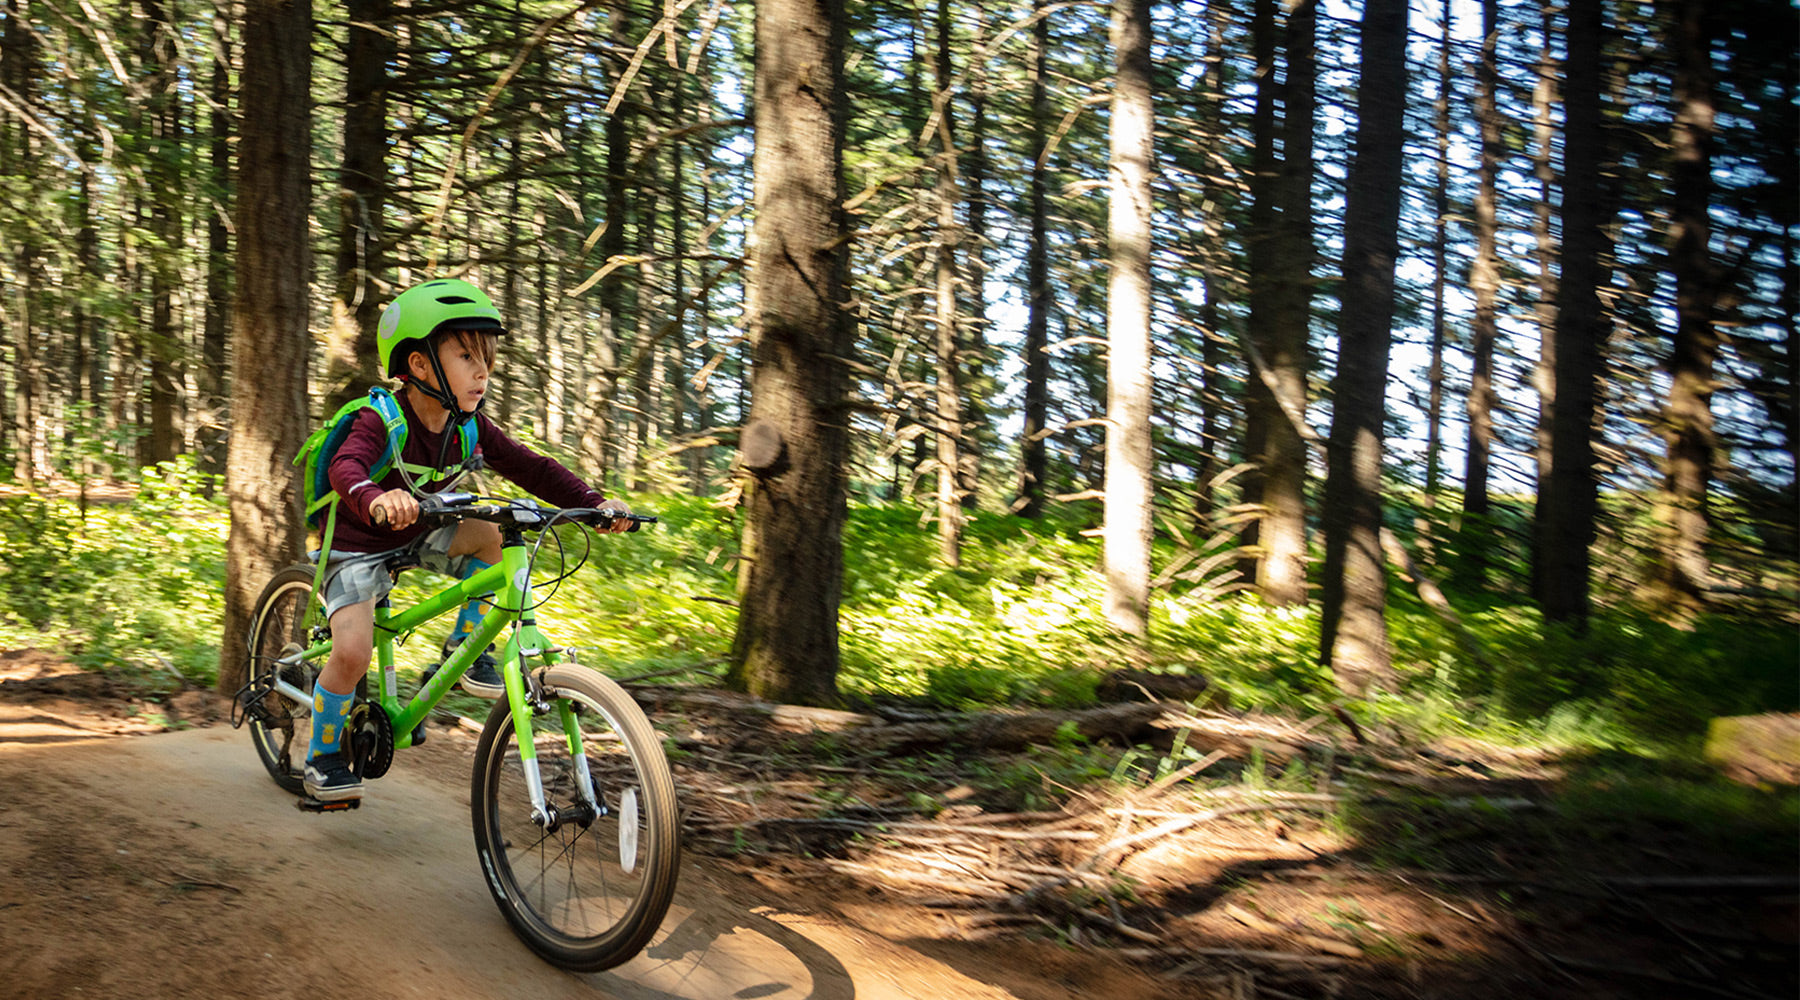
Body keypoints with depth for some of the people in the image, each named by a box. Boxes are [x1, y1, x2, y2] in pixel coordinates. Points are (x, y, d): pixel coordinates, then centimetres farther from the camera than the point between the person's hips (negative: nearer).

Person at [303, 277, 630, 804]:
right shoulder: (381, 421, -27)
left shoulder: (470, 428, -9)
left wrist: (592, 502, -27)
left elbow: (529, 467, -12)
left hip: (415, 541, 6)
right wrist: (376, 500, -69)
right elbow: (345, 467, -45)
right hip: (357, 546, -5)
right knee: (353, 651, -21)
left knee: (491, 534, -18)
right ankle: (322, 759, 3)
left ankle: (466, 646, -1)